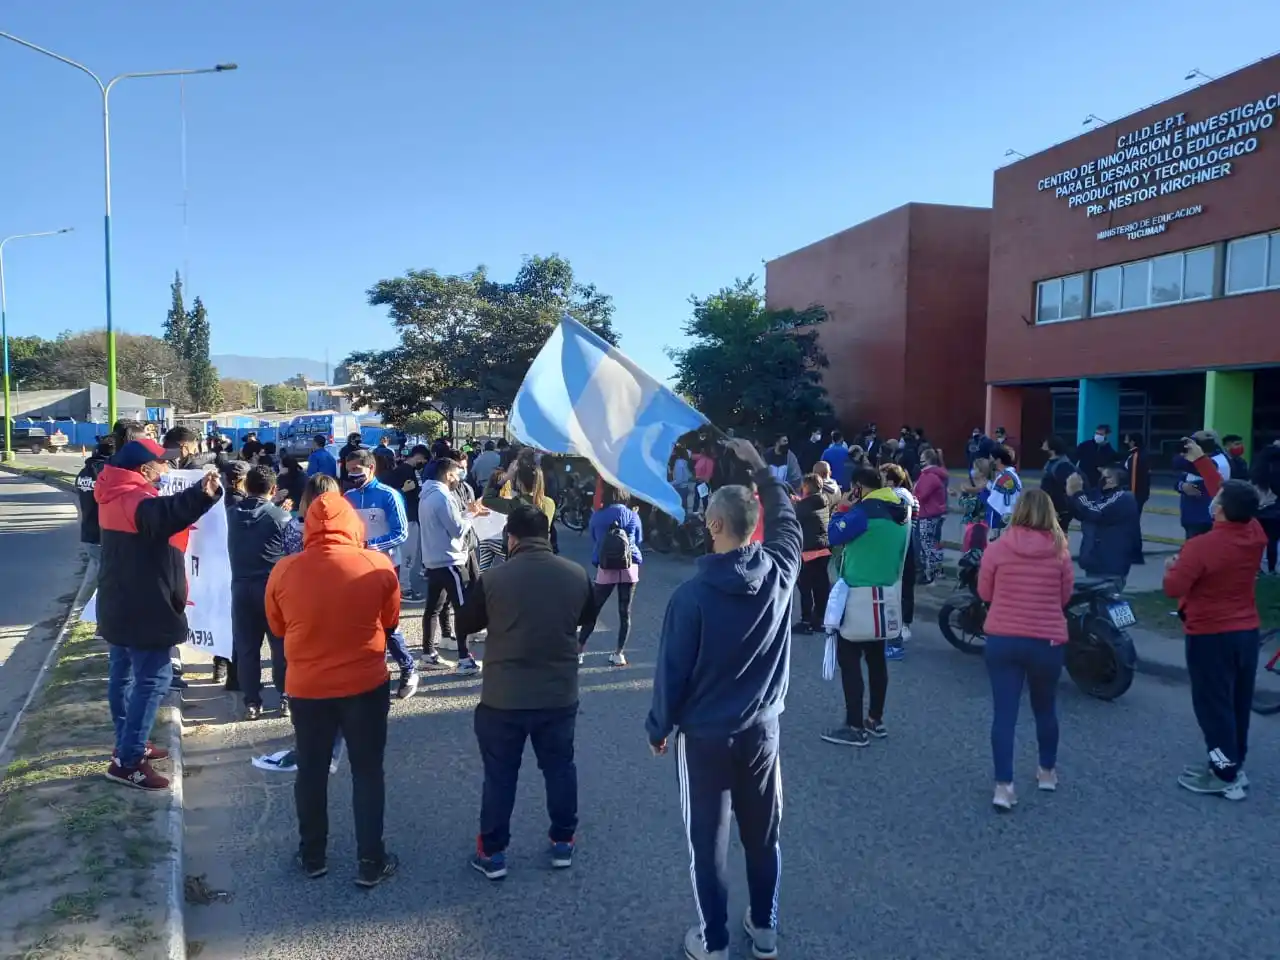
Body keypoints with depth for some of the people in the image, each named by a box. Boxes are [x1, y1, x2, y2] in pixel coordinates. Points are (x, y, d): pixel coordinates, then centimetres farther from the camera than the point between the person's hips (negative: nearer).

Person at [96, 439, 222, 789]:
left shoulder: (117, 496, 10)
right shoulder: (134, 498, -22)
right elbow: (160, 514, -47)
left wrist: (195, 496, 33)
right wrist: (201, 495, -65)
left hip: (119, 606, 11)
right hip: (144, 609, -11)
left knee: (122, 675, 19)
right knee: (153, 679, -6)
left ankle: (128, 745, 33)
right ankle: (127, 761, -5)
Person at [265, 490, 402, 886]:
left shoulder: (284, 571, -10)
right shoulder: (379, 566, -13)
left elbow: (277, 627, 5)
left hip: (306, 687, 1)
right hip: (366, 684, -1)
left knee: (311, 772, 18)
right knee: (368, 772, 12)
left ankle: (312, 856, 31)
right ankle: (370, 862, 19)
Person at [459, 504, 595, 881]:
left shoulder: (492, 578, -15)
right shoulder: (576, 575, -7)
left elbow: (464, 626, 0)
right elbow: (587, 615, 14)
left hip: (503, 697, -2)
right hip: (560, 694, 2)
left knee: (499, 775, 13)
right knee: (560, 767, 19)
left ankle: (492, 852, 23)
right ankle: (563, 842, 31)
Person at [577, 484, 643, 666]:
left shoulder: (597, 516, 0)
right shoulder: (632, 515, 1)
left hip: (606, 569, 0)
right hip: (629, 568, 0)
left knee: (593, 610, 8)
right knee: (625, 612, 7)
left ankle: (579, 650, 11)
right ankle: (618, 653, 10)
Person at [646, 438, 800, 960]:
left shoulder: (691, 594, -21)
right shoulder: (780, 572, -11)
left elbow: (672, 670, -13)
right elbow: (787, 521, 11)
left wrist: (658, 727, 2)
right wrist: (760, 468, 16)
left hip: (704, 735, -4)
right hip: (762, 729, 4)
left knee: (707, 840, 12)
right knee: (763, 833, 20)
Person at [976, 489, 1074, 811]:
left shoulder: (997, 549, -7)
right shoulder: (1060, 552, -6)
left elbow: (984, 593, 3)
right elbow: (1065, 596, 4)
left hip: (1002, 640, -1)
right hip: (1047, 641, 1)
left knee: (1004, 712, 2)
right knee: (1045, 708, 21)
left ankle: (1003, 786, -1)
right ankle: (1047, 771, 39)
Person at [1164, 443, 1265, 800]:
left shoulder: (1200, 546, -24)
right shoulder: (1255, 533, -5)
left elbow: (1173, 589, -19)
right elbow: (1231, 495, 10)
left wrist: (1171, 566, 2)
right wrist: (1202, 461, 17)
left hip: (1211, 635, -7)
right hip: (1247, 631, 7)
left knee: (1213, 704, 3)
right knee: (1239, 702, 17)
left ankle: (1225, 776, 9)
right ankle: (1234, 764, 30)